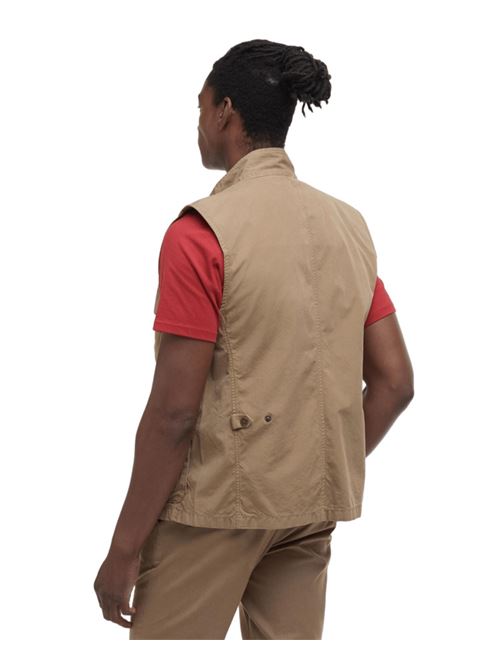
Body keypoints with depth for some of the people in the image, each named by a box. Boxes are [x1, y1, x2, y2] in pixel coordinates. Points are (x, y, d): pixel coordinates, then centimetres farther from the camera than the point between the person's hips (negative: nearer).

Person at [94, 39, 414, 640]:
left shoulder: (202, 232, -14)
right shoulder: (348, 225, 5)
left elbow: (174, 410, -17)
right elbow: (394, 382, 5)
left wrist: (124, 548, -10)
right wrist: (329, 473, 16)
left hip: (217, 501, -6)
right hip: (312, 508, 6)